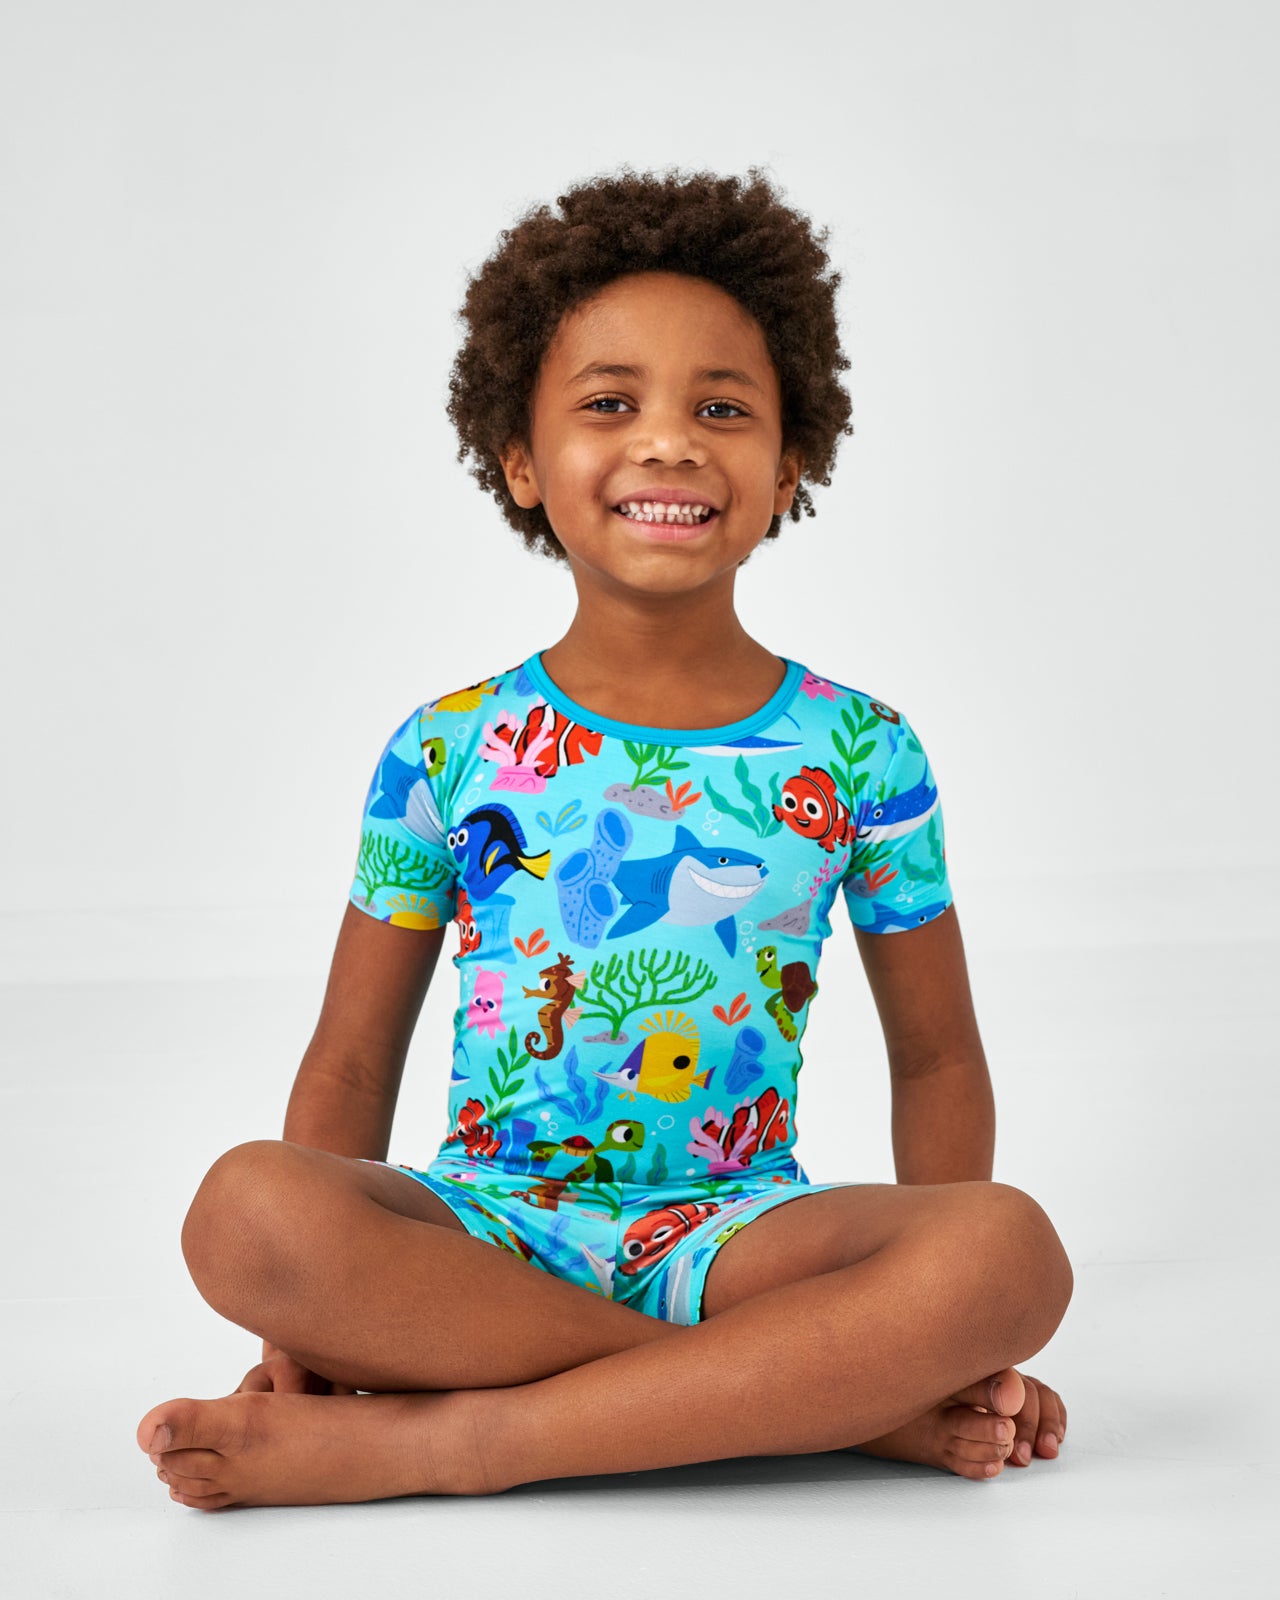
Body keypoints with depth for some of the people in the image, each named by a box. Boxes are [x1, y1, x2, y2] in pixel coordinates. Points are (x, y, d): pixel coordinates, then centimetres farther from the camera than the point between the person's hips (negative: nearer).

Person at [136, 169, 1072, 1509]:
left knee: (1013, 1246, -30)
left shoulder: (855, 752, 3)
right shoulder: (448, 752, 3)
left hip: (735, 1231, 0)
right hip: (485, 1229, 0)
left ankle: (433, 1439, -25)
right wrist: (321, 1317, -7)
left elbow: (935, 1057, 10)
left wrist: (947, 1324, -3)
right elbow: (350, 1062, 7)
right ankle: (828, 1396, -23)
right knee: (245, 1205, -31)